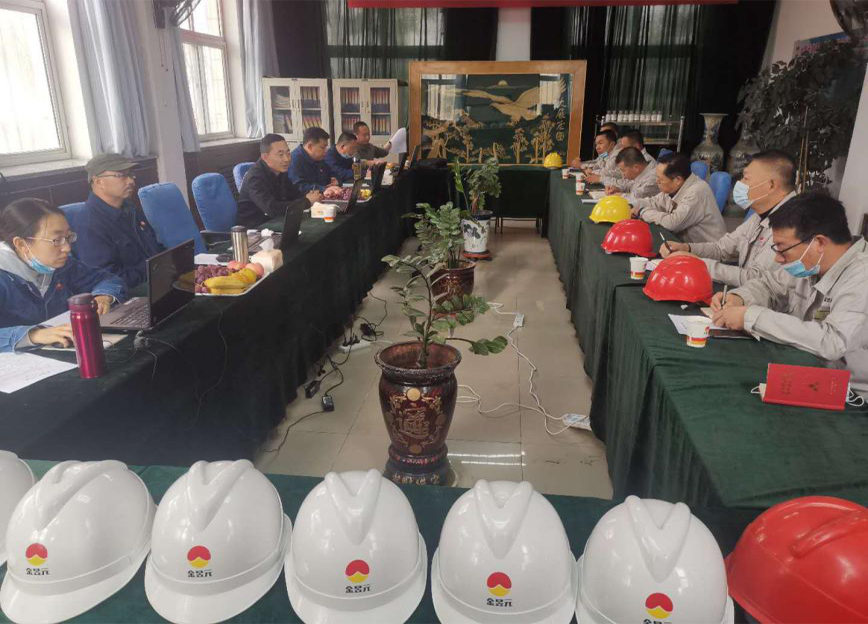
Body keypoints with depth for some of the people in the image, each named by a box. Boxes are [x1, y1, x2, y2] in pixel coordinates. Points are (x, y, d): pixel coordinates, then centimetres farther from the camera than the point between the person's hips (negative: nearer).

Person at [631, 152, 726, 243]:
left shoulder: (696, 192, -24)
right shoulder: (673, 188, 2)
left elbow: (673, 223, -29)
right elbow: (654, 202, 16)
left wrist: (643, 212, -17)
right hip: (687, 244, 8)